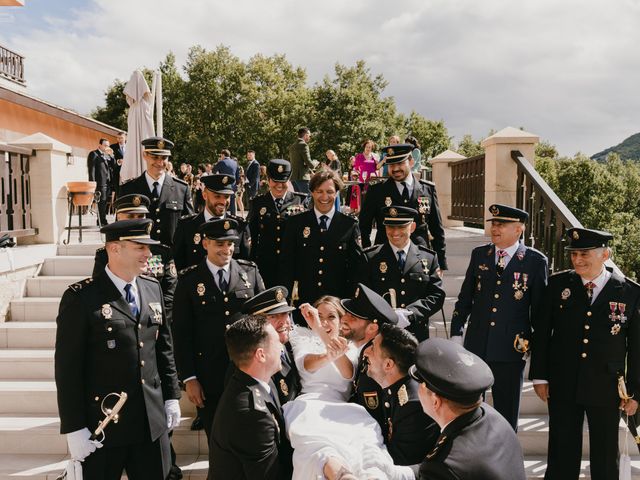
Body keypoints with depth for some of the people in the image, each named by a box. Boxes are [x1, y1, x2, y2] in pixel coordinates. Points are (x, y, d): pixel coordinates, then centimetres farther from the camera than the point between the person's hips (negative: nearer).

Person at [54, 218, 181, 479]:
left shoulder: (153, 288, 5)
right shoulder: (81, 297, -12)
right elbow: (68, 367, -12)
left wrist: (171, 397, 12)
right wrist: (74, 428, -11)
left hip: (153, 420, 5)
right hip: (103, 424, -5)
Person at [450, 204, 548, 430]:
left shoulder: (536, 261, -4)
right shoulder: (479, 254, 5)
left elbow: (540, 309, 0)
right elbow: (464, 298, 10)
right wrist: (456, 333, 8)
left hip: (511, 350, -3)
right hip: (475, 346, 3)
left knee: (507, 412, 10)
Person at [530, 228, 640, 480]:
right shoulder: (557, 284, -3)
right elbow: (541, 333, 1)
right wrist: (539, 375, 0)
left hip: (606, 389, 0)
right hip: (562, 385, 1)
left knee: (605, 458, 14)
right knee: (561, 453, 12)